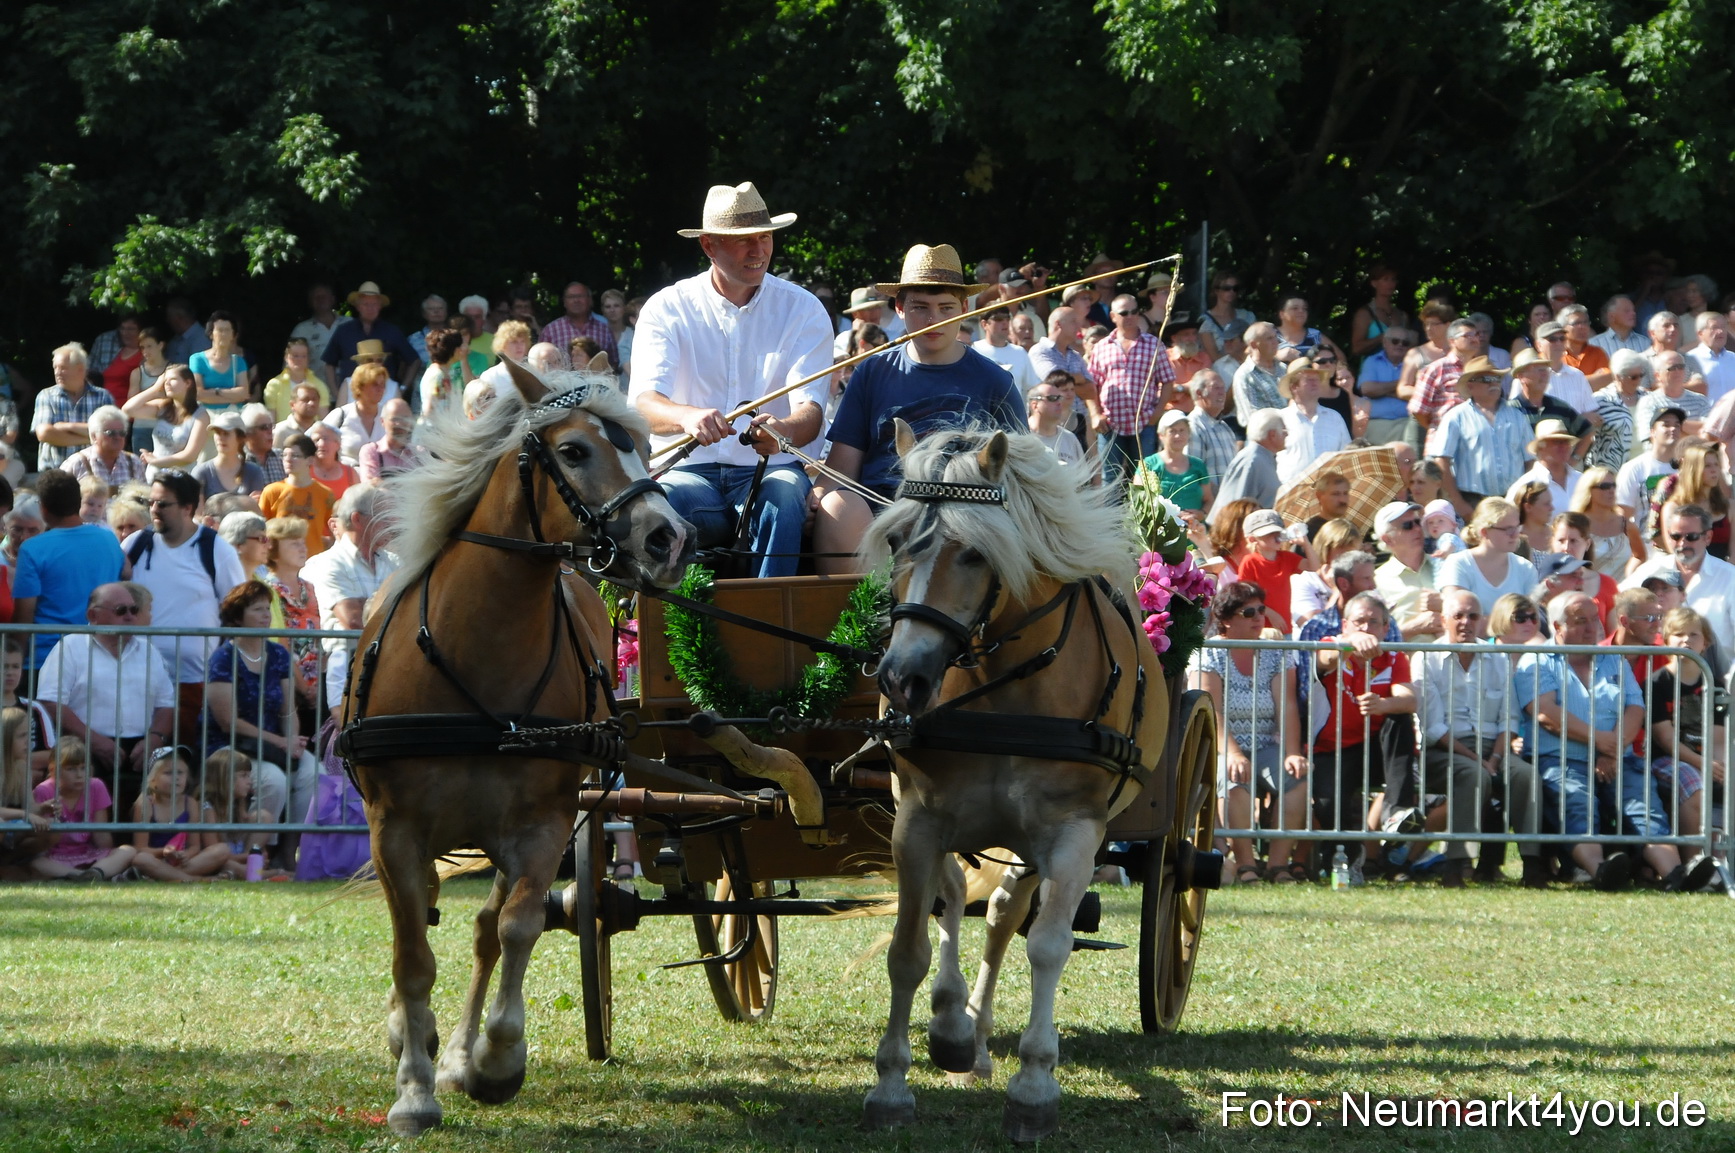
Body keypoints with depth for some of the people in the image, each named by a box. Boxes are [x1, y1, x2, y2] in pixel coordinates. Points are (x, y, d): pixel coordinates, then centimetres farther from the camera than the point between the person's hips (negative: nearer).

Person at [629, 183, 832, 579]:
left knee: (782, 498, -36)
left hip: (771, 469, 0)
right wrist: (689, 417, -38)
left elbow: (811, 410, -8)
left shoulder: (803, 309, 4)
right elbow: (643, 405, -13)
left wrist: (783, 430, -35)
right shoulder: (667, 309, 2)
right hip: (689, 468, 0)